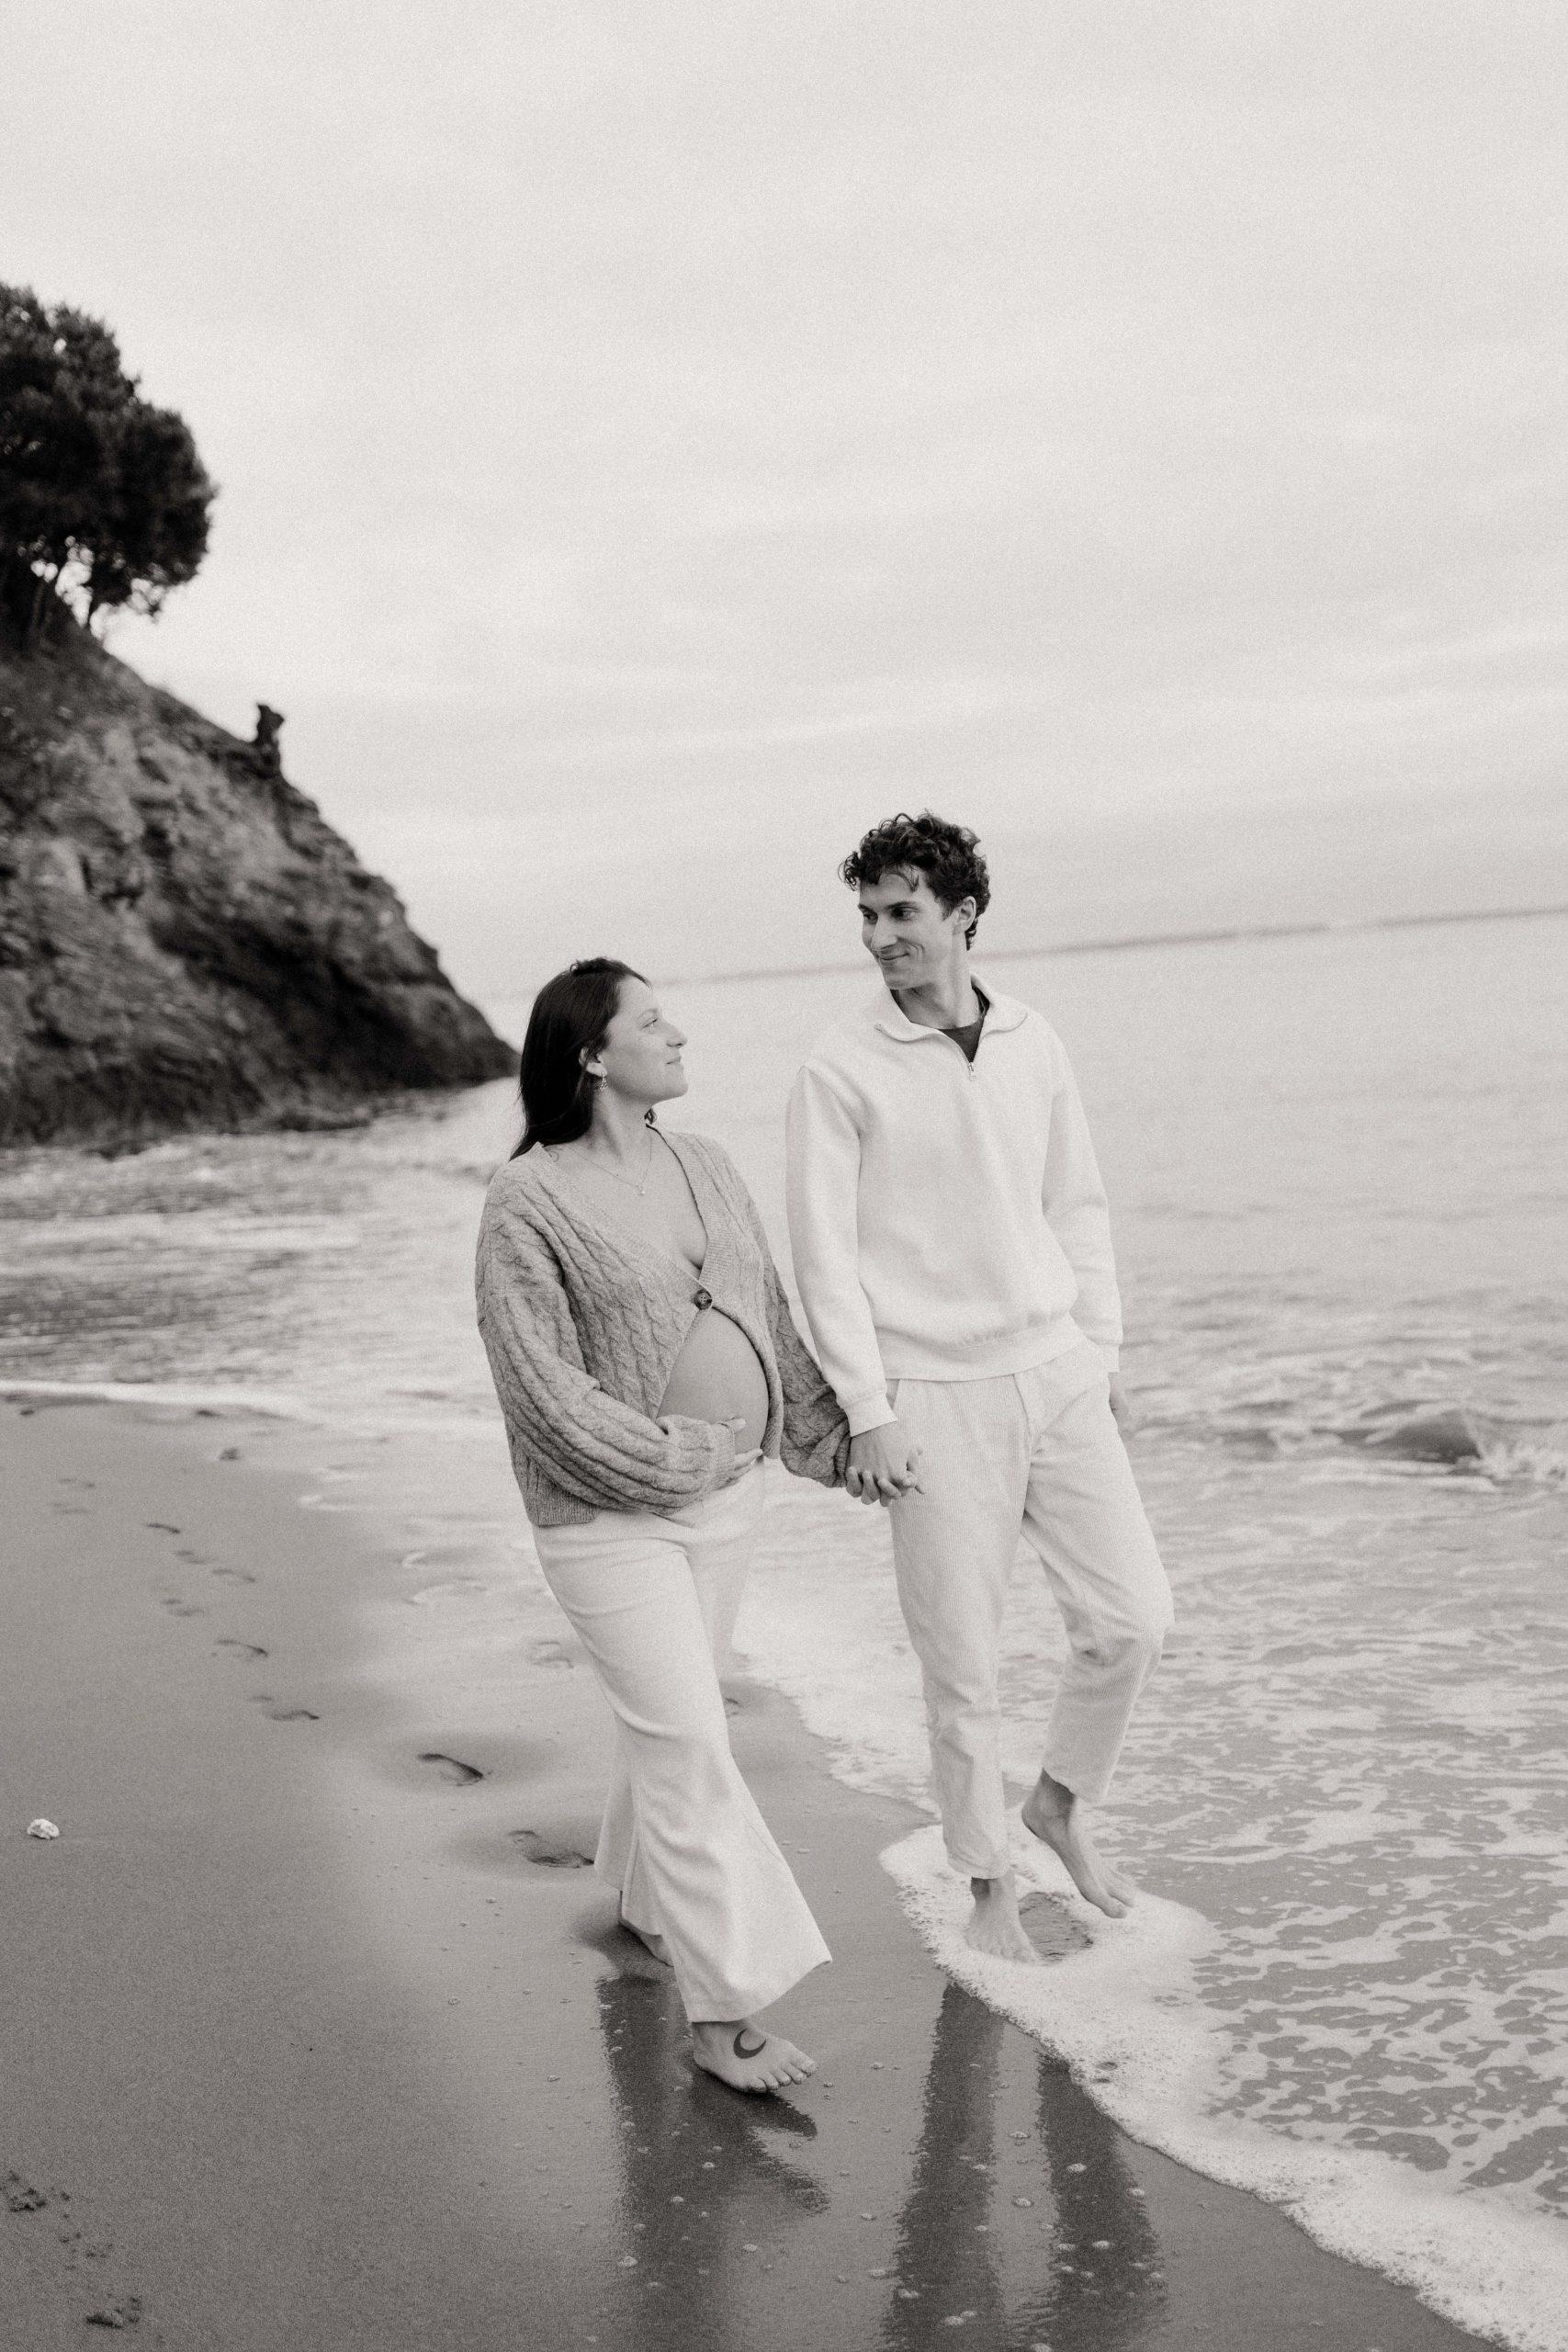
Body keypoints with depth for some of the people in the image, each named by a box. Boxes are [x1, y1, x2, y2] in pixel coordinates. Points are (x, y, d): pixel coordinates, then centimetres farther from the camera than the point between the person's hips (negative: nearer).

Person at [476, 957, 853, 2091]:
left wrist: (831, 1435, 14)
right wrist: (666, 1460, -18)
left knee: (673, 1716, 18)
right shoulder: (529, 1200, -14)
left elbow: (772, 1316, 15)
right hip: (609, 1514, -6)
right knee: (686, 1740, -7)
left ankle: (646, 1900, 41)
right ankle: (726, 2009, -1)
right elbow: (541, 1381, -17)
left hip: (728, 1495, 7)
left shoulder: (704, 1166, 7)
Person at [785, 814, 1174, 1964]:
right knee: (964, 1664, 3)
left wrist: (1103, 1346, 10)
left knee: (1133, 1615, 2)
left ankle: (1062, 1801, 28)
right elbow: (824, 1252, -8)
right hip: (937, 1396, -4)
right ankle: (990, 1882, 22)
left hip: (1057, 1373, 4)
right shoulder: (841, 1070, -7)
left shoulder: (1034, 1044, 6)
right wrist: (868, 1414, -11)